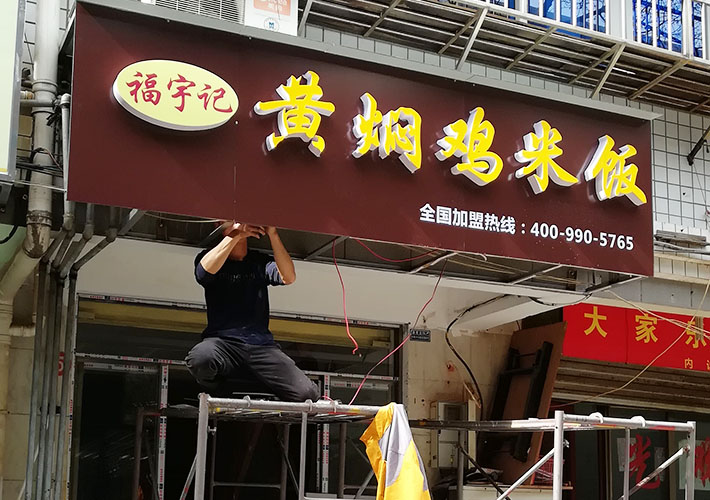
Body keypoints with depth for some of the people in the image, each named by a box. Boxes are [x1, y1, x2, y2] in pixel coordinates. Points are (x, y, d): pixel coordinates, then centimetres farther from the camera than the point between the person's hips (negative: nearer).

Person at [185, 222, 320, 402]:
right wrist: (235, 235, -17)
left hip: (261, 345, 1)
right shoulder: (208, 257, 13)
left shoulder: (260, 262, 17)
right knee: (200, 358, -38)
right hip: (223, 342, -1)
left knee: (308, 393, -21)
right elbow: (204, 272, -12)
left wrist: (273, 235, -12)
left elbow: (288, 277, -3)